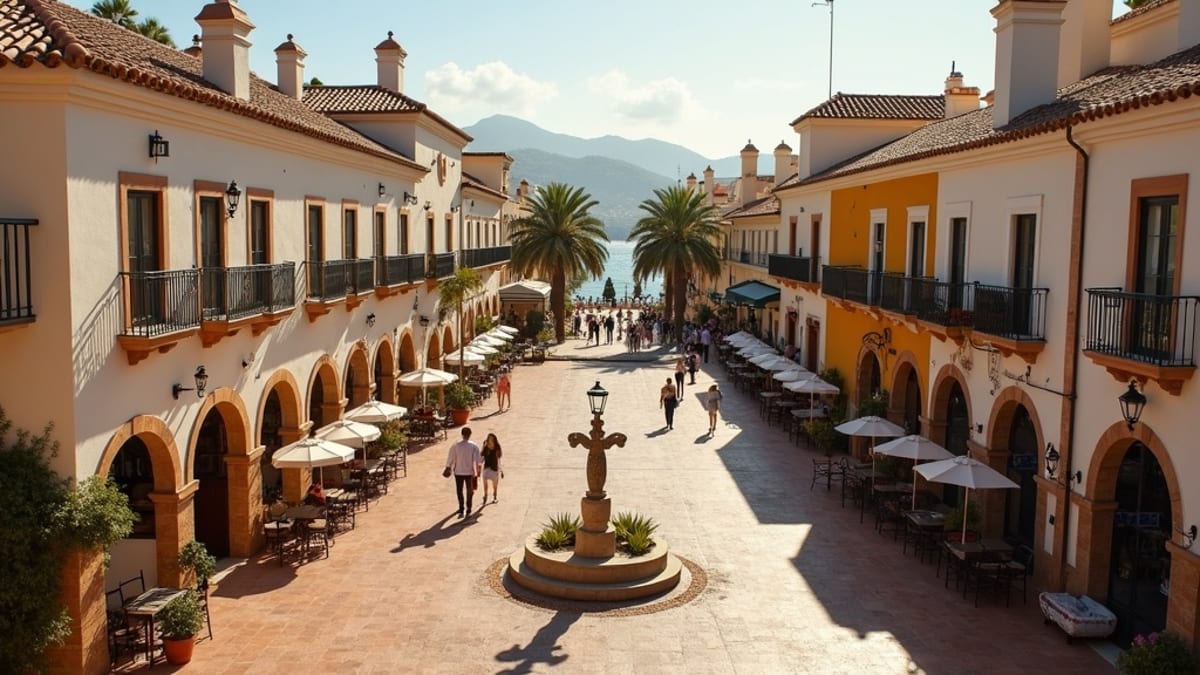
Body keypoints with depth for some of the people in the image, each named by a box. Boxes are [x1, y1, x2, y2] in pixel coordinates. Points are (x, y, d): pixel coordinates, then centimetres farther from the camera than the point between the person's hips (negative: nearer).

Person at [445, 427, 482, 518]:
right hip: (470, 472, 0)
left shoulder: (455, 446, -7)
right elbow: (477, 460, -11)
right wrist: (477, 470, -4)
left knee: (459, 491, 9)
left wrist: (448, 468, 11)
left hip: (458, 472, 0)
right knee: (469, 491, 15)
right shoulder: (474, 446, -9)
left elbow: (450, 459, -2)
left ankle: (461, 510, -2)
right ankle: (468, 510, 21)